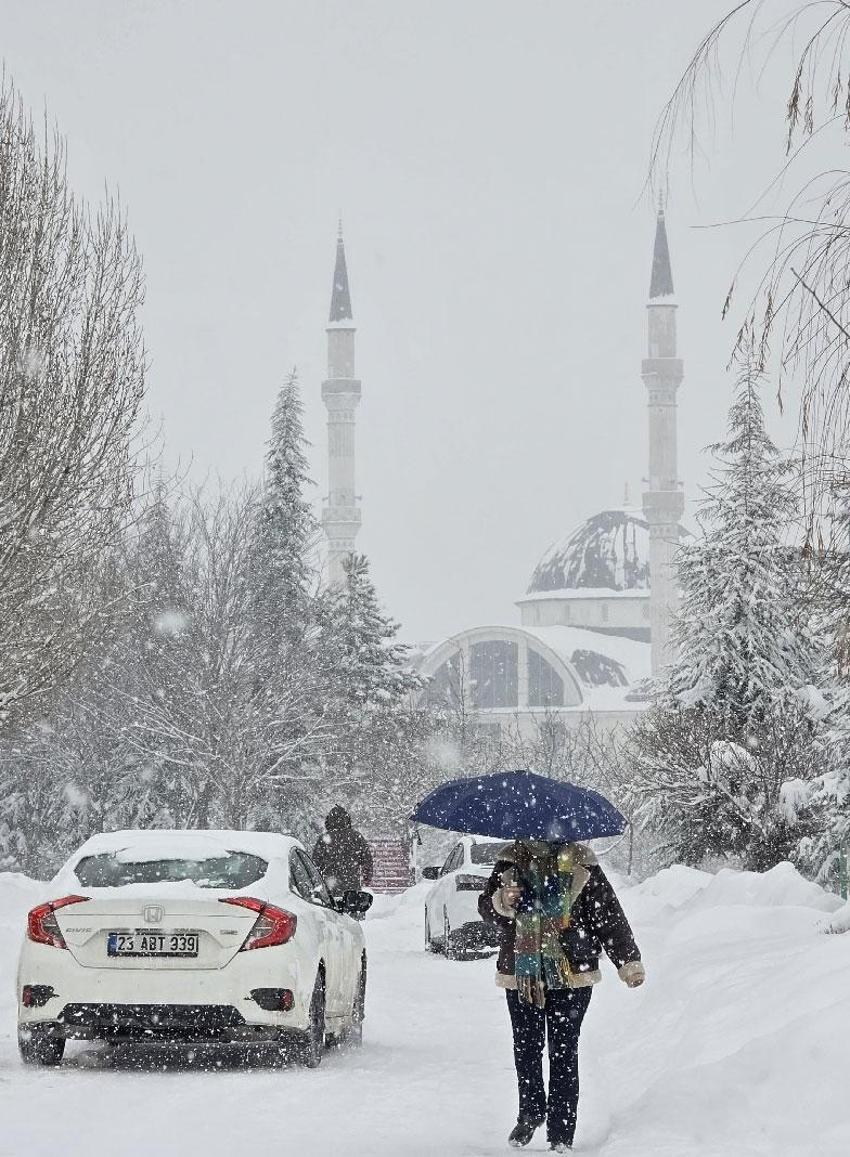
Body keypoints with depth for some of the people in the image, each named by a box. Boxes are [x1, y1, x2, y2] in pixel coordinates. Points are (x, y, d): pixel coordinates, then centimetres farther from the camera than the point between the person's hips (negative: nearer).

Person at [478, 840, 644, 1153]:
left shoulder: (580, 864, -2)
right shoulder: (511, 862, 3)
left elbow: (609, 913, 1)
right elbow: (486, 906, 3)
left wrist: (628, 961, 0)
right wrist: (502, 901, -21)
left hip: (571, 975, -2)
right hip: (521, 973, 2)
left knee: (564, 1051, -1)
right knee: (526, 1048, 11)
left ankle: (561, 1132, 5)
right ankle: (531, 1114, 33)